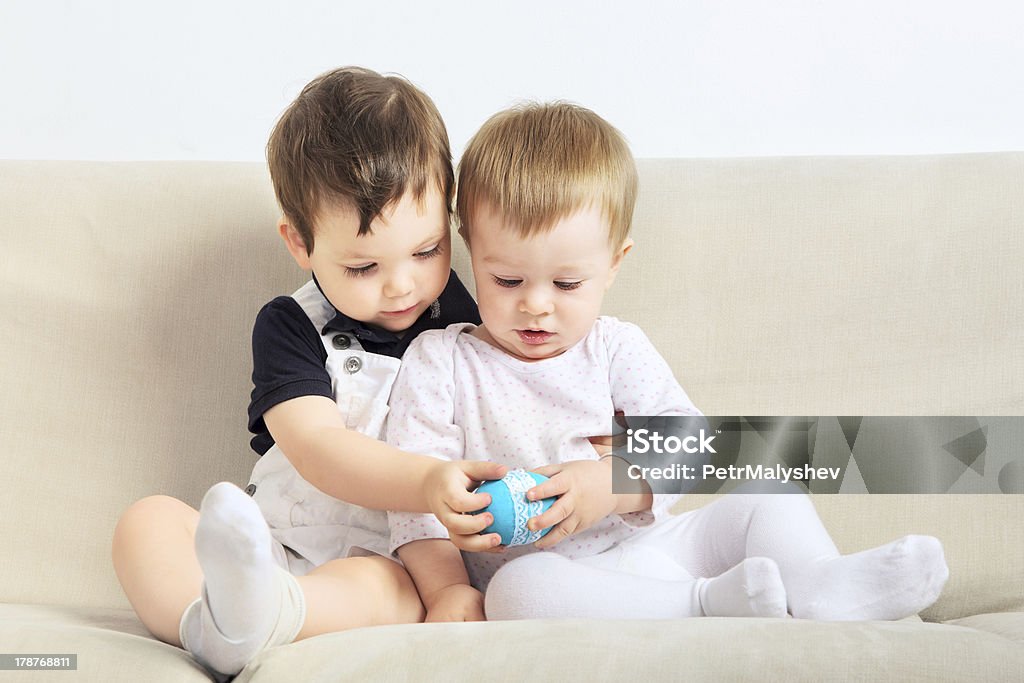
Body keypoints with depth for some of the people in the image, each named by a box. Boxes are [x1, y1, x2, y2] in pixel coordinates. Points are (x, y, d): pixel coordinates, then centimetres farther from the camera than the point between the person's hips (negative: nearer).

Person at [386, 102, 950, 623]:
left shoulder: (616, 348, 9)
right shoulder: (439, 361, 2)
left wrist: (613, 483, -21)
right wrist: (448, 593, -19)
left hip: (648, 543, 4)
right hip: (551, 572, -4)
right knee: (518, 589, -37)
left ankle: (818, 581, -27)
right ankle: (709, 602, -39)